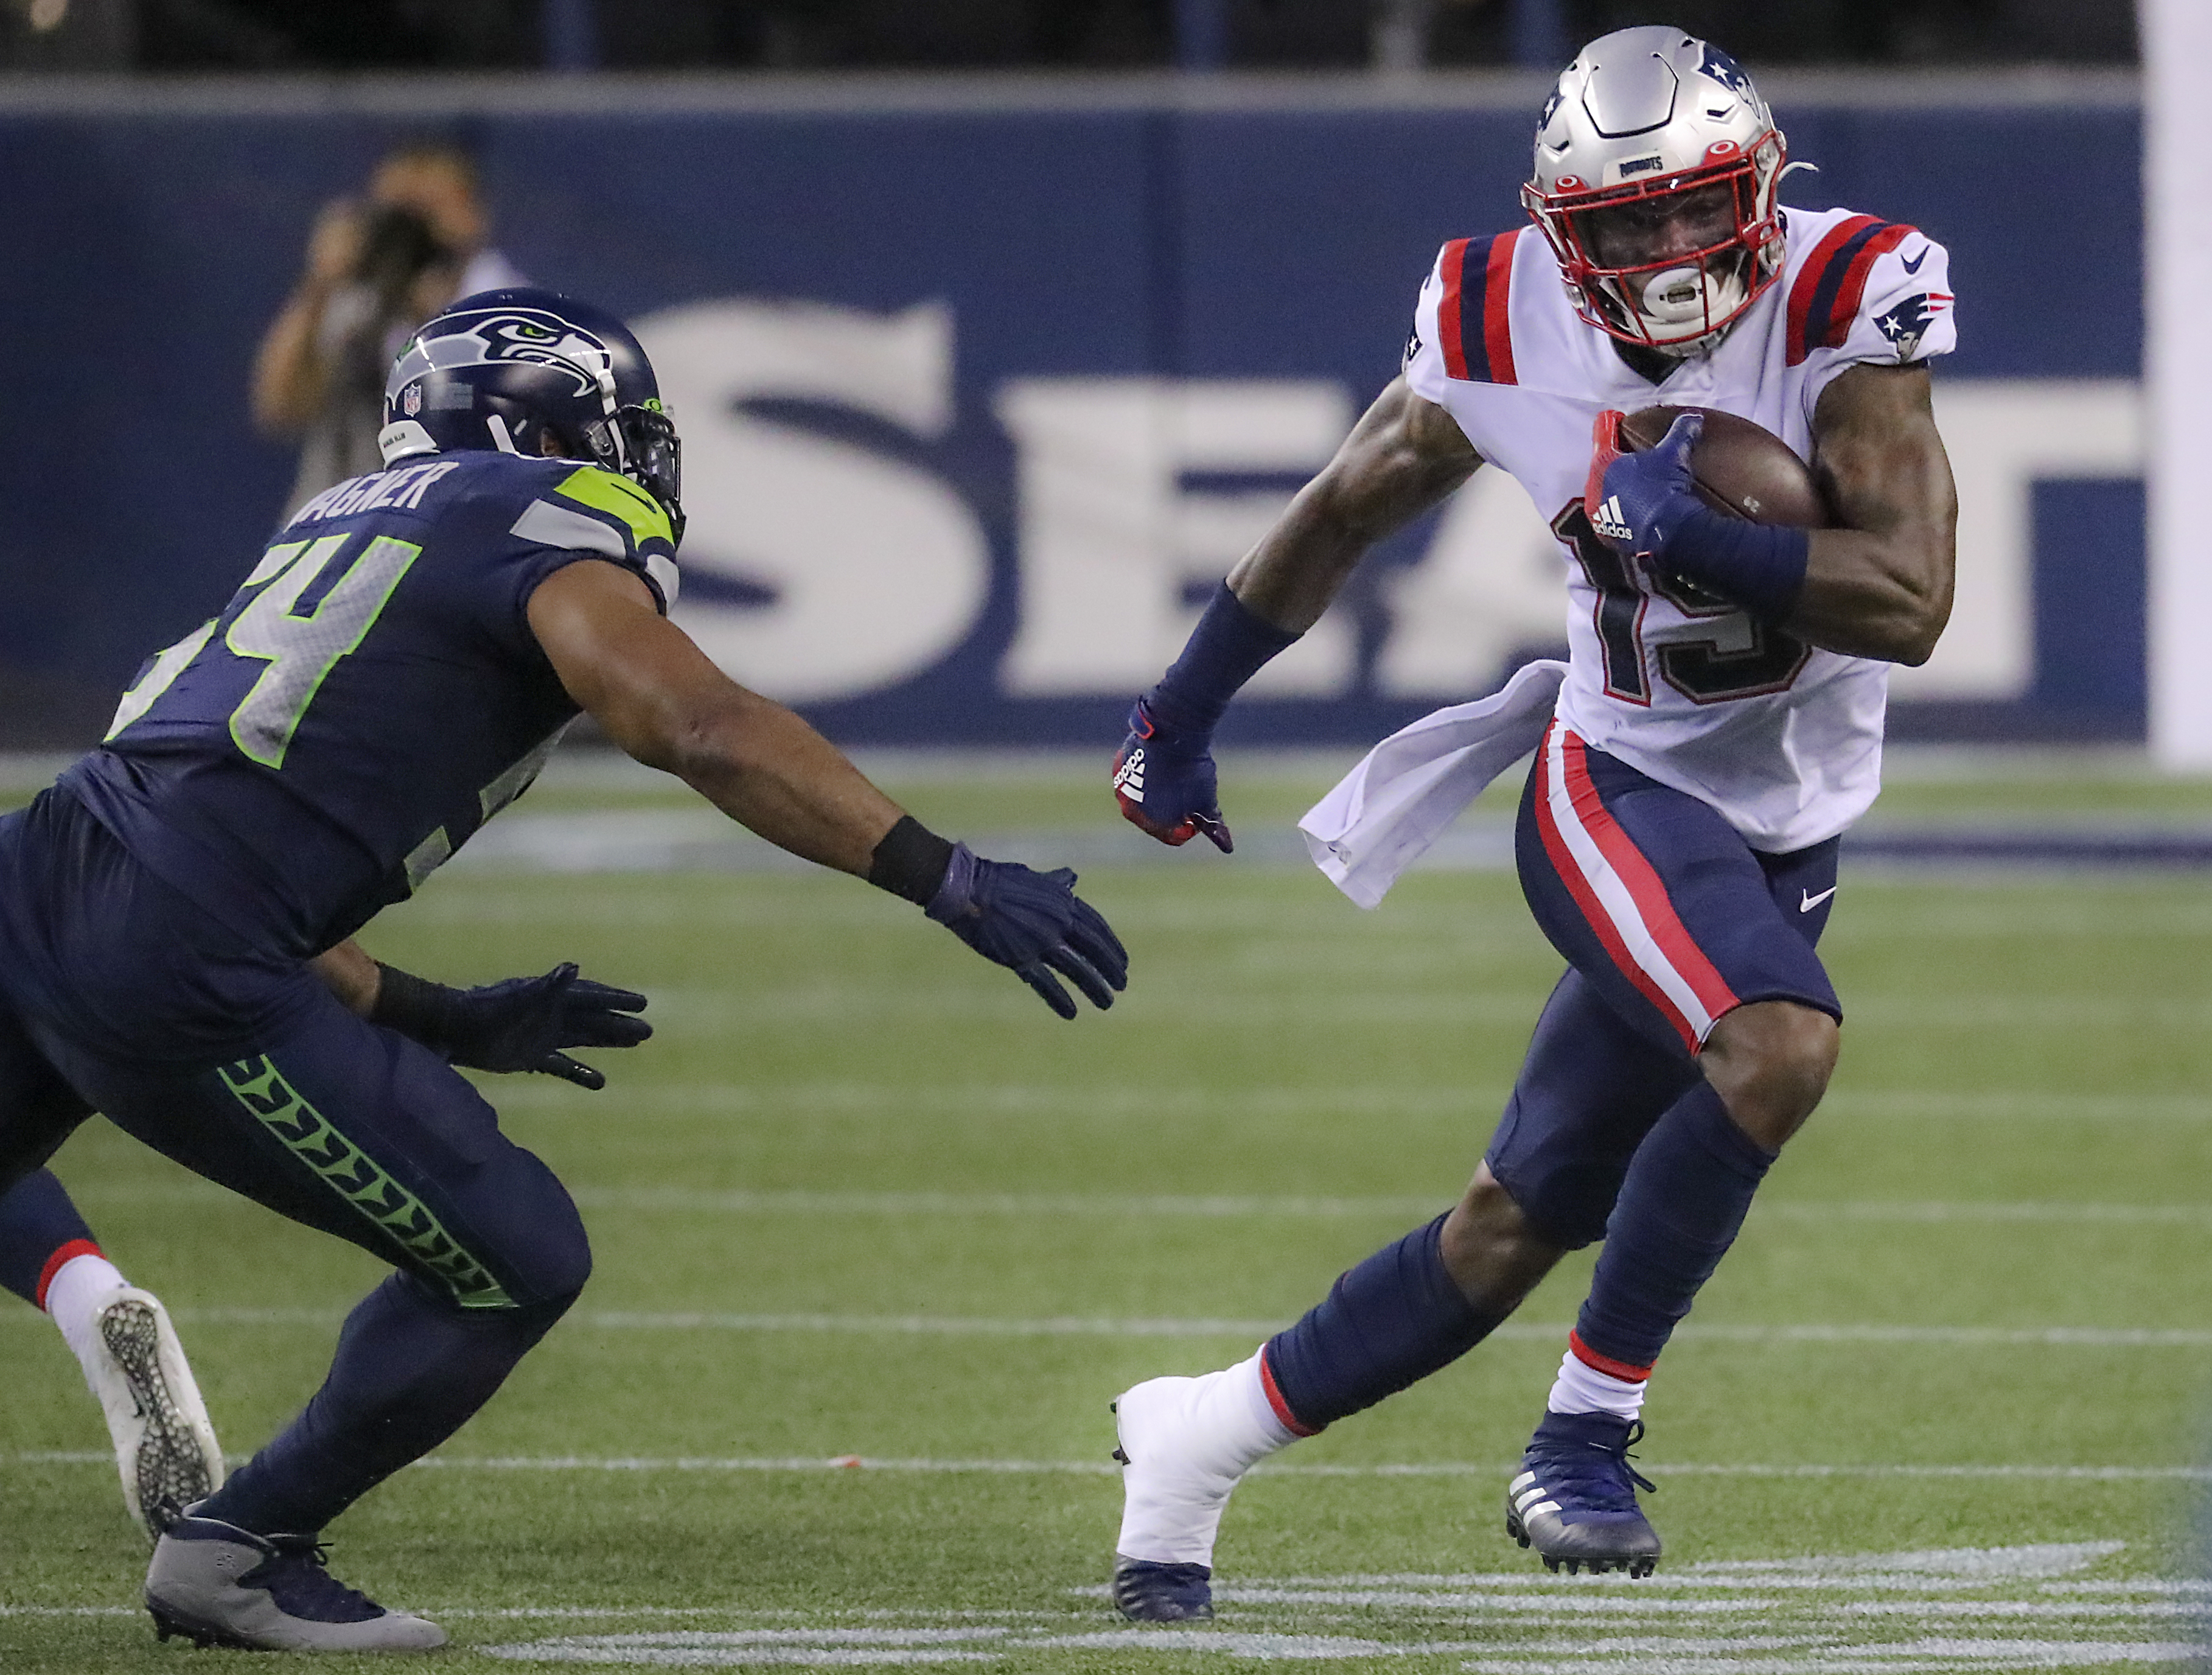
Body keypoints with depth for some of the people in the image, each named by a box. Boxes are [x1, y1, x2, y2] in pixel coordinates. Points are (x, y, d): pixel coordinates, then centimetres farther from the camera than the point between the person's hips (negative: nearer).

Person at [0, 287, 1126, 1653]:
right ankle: (237, 1559, 13)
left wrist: (448, 1025, 31)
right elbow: (705, 733, -15)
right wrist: (951, 881, -16)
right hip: (173, 966, -8)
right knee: (515, 1262, 6)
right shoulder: (548, 521, 3)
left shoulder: (355, 520, 28)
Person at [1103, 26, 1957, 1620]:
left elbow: (1910, 605, -22)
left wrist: (1697, 532, -33)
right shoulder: (1507, 332, -11)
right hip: (1620, 792, -2)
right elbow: (1342, 514, 8)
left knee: (1520, 1229, 8)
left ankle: (1204, 1436, 25)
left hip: (1786, 840, 2)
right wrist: (1187, 708, 16)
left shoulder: (1843, 308, -16)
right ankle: (1583, 1434, -19)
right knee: (1779, 1045, -32)